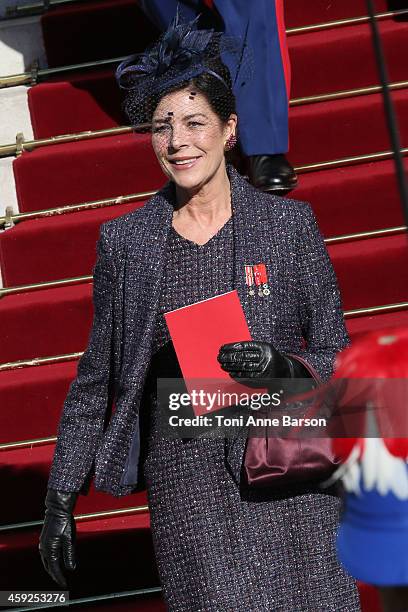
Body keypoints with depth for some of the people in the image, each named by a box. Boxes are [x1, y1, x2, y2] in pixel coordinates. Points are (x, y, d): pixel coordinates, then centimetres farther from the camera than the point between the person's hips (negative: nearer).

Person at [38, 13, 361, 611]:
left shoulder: (290, 223, 2)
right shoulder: (124, 240, 5)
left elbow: (338, 355, 5)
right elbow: (95, 381, 12)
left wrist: (287, 369, -17)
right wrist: (61, 499, 11)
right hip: (184, 480, 0)